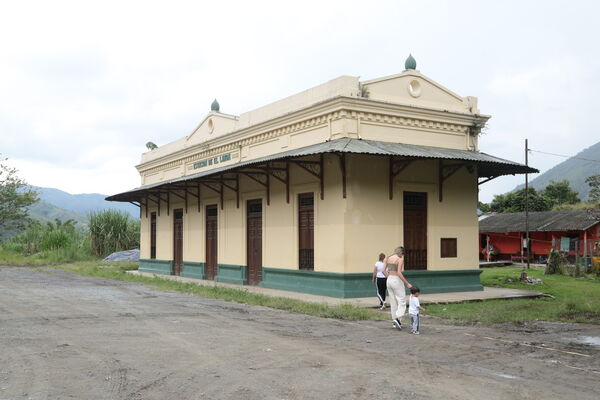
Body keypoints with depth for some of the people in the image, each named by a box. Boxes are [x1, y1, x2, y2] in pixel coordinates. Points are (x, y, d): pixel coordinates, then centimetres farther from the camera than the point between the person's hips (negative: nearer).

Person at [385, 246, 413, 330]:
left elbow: (383, 271, 4)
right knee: (402, 301, 1)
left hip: (389, 280, 7)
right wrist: (407, 283, -16)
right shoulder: (400, 259, -12)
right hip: (397, 280, -7)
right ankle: (397, 318, -15)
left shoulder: (388, 258, 7)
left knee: (393, 301, 13)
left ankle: (395, 322, 18)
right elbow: (399, 273, -20)